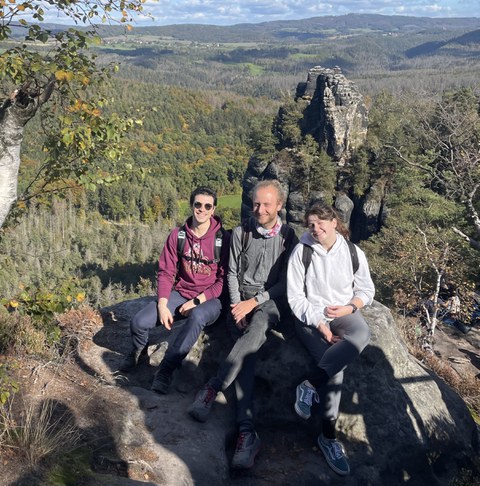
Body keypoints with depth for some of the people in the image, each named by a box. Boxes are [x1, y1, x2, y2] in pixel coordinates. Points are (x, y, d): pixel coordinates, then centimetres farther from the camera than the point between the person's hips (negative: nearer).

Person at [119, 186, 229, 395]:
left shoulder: (223, 238, -9)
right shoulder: (178, 235, 0)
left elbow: (223, 280, -8)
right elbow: (166, 272, 0)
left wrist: (197, 301, -16)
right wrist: (162, 304, -14)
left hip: (209, 299, -3)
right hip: (180, 293, 3)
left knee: (197, 316, -39)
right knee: (138, 322, -16)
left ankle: (166, 368, -23)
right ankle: (139, 351, 21)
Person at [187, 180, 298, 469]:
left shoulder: (288, 237, -1)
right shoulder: (241, 233, 5)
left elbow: (285, 283, -3)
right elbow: (232, 273, 8)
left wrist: (255, 302, -14)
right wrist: (237, 305, -8)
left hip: (271, 300, -1)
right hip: (242, 297, 1)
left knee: (256, 330, -38)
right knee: (250, 345, -28)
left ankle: (213, 388, -30)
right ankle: (247, 430, -37)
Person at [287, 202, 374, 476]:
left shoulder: (354, 253, -1)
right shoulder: (302, 251, -7)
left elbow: (367, 289, 8)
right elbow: (295, 296, -8)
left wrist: (350, 307, -12)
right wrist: (319, 324, -16)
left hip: (344, 313, 2)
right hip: (311, 316, -2)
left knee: (362, 334, -34)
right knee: (336, 369, -24)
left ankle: (310, 384, -23)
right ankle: (329, 437, -11)